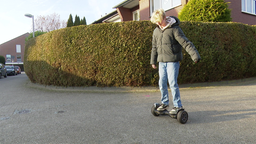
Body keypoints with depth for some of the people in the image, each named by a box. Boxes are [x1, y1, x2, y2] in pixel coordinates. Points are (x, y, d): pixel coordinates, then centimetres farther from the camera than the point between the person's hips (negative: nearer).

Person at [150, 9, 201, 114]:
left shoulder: (174, 29, -8)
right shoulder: (156, 31, 11)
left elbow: (186, 43, -14)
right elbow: (154, 47, 20)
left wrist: (195, 55, -22)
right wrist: (153, 61, 22)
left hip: (173, 61, -6)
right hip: (161, 61, 6)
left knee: (173, 83, -8)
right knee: (162, 83, 9)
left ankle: (178, 106, 5)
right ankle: (165, 103, 27)